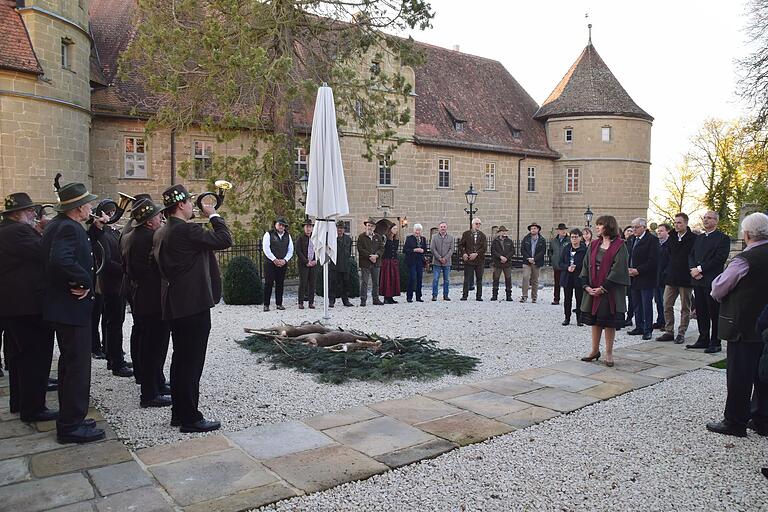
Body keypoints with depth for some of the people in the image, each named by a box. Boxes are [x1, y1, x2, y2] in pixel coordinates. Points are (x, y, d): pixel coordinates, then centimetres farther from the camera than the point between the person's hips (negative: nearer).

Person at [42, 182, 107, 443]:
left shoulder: (58, 224, 11)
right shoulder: (69, 228, -20)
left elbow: (80, 250, 16)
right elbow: (61, 259, -36)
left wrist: (96, 228, 9)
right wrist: (85, 281, -23)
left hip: (61, 305, 11)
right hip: (72, 307, -11)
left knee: (70, 363, 18)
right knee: (78, 366, -2)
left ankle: (69, 419, 29)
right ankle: (71, 426, 6)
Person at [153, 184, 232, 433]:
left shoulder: (161, 233, 10)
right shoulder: (187, 230, -18)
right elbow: (224, 240, -17)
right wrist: (213, 215, -4)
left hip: (175, 304, 10)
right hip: (194, 303, -10)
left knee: (180, 359, 16)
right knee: (192, 362, -2)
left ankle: (178, 413, 25)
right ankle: (190, 418, 5)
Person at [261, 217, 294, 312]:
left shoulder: (287, 236, 13)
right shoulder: (268, 234, -1)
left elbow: (290, 250, 11)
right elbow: (266, 249, -8)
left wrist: (284, 260, -4)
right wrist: (274, 260, -12)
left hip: (283, 264, 4)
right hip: (270, 263, -4)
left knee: (280, 284, 6)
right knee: (268, 284, -5)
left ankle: (279, 304, 12)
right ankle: (266, 305, -2)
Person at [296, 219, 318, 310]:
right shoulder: (300, 238, 0)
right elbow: (298, 251, -6)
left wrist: (315, 260, -1)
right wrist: (306, 262, -11)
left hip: (313, 264, 4)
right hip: (303, 264, -4)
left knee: (312, 283, 4)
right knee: (303, 283, -5)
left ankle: (311, 302, 9)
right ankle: (300, 302, 0)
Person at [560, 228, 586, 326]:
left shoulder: (584, 250, -5)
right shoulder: (566, 249, 9)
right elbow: (561, 263, 8)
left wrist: (576, 267, -18)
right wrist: (567, 268, -10)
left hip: (579, 278, -4)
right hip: (567, 278, 4)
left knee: (579, 299, 1)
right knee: (567, 299, 10)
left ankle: (579, 319, 11)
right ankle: (567, 318, 20)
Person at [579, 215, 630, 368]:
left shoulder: (619, 245, -8)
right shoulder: (594, 245, 9)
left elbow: (618, 269, -14)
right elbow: (586, 265, 7)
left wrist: (603, 288, -17)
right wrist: (587, 286, -5)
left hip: (611, 291, -5)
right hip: (593, 290, 5)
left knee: (609, 322, 2)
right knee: (595, 321, 11)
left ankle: (608, 353, 14)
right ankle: (595, 351, 23)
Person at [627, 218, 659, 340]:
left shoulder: (652, 240, -9)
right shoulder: (633, 240, 14)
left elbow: (653, 261, -15)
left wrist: (638, 270, -17)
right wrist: (629, 269, 1)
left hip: (646, 279, -7)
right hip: (634, 278, 7)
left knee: (647, 306, -1)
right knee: (636, 305, 12)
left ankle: (648, 330, 6)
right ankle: (639, 327, 22)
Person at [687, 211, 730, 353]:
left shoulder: (723, 238, -4)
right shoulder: (699, 238, 19)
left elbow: (719, 258, -14)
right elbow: (691, 255, 14)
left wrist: (700, 269, -15)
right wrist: (693, 269, -5)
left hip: (712, 281, -6)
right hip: (698, 280, 7)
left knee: (714, 313, -1)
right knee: (701, 313, 11)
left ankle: (715, 343, 5)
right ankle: (703, 340, 20)